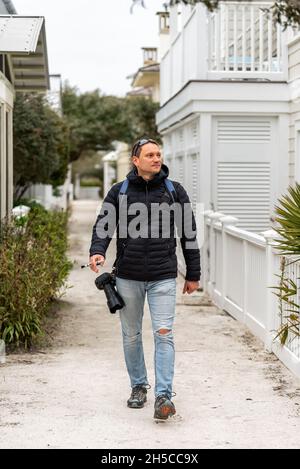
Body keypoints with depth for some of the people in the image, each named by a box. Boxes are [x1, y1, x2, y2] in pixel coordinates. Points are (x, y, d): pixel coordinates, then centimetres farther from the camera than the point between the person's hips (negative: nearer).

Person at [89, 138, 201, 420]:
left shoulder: (175, 191, 5)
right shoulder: (119, 192, 5)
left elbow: (189, 234, 9)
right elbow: (103, 224, 1)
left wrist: (193, 275, 10)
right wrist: (97, 251, -21)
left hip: (163, 277, -1)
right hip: (128, 277, 1)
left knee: (163, 334, -9)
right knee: (131, 335, 10)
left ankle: (164, 396, -7)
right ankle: (138, 386, 27)